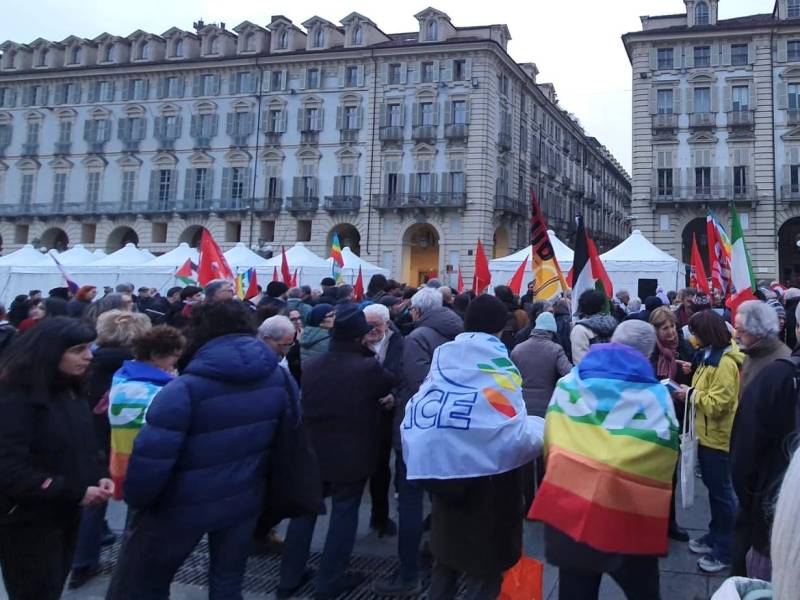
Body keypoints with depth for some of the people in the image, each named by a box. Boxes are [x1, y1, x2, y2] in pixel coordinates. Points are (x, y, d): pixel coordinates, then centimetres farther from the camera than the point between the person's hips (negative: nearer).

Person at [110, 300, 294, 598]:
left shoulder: (185, 388, -23)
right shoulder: (278, 378, -6)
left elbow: (150, 457, -24)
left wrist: (135, 498, -6)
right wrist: (273, 480, 16)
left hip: (184, 506, -4)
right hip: (244, 499, 5)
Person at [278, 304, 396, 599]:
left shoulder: (310, 366, 0)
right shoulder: (368, 367, -18)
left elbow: (300, 405, 11)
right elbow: (394, 384, 1)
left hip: (311, 451, 5)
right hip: (351, 454, -5)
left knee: (304, 511, 15)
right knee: (344, 512, 8)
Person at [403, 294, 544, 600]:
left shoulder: (442, 358, -1)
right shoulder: (495, 365, -13)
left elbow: (416, 416, 0)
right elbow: (513, 434, -19)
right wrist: (544, 429, 0)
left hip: (439, 469, 5)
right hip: (483, 481, -5)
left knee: (446, 558, 23)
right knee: (485, 568, 11)